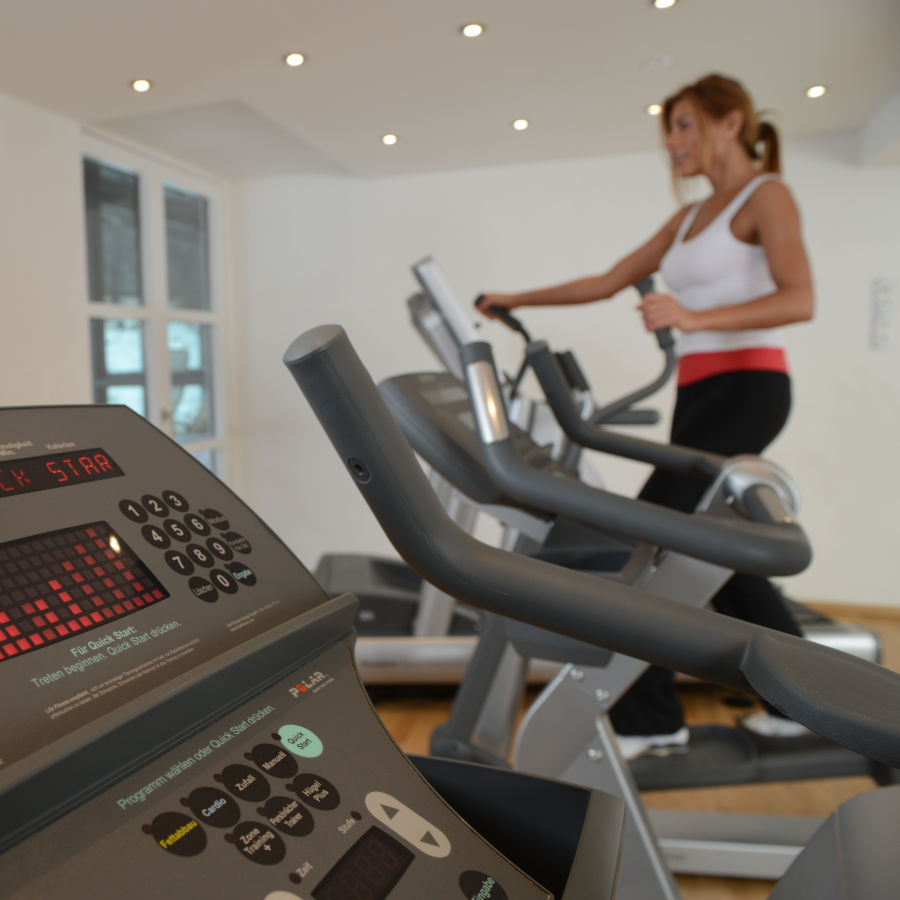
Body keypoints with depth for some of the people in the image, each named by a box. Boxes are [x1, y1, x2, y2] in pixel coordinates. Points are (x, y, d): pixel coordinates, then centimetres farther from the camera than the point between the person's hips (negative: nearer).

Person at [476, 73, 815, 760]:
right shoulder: (690, 218, 21)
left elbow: (799, 300, -15)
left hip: (746, 388, -8)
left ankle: (649, 720, 2)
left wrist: (695, 318, -28)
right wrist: (517, 300, 16)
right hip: (701, 395, 8)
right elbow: (607, 283, 19)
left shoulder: (766, 195, -2)